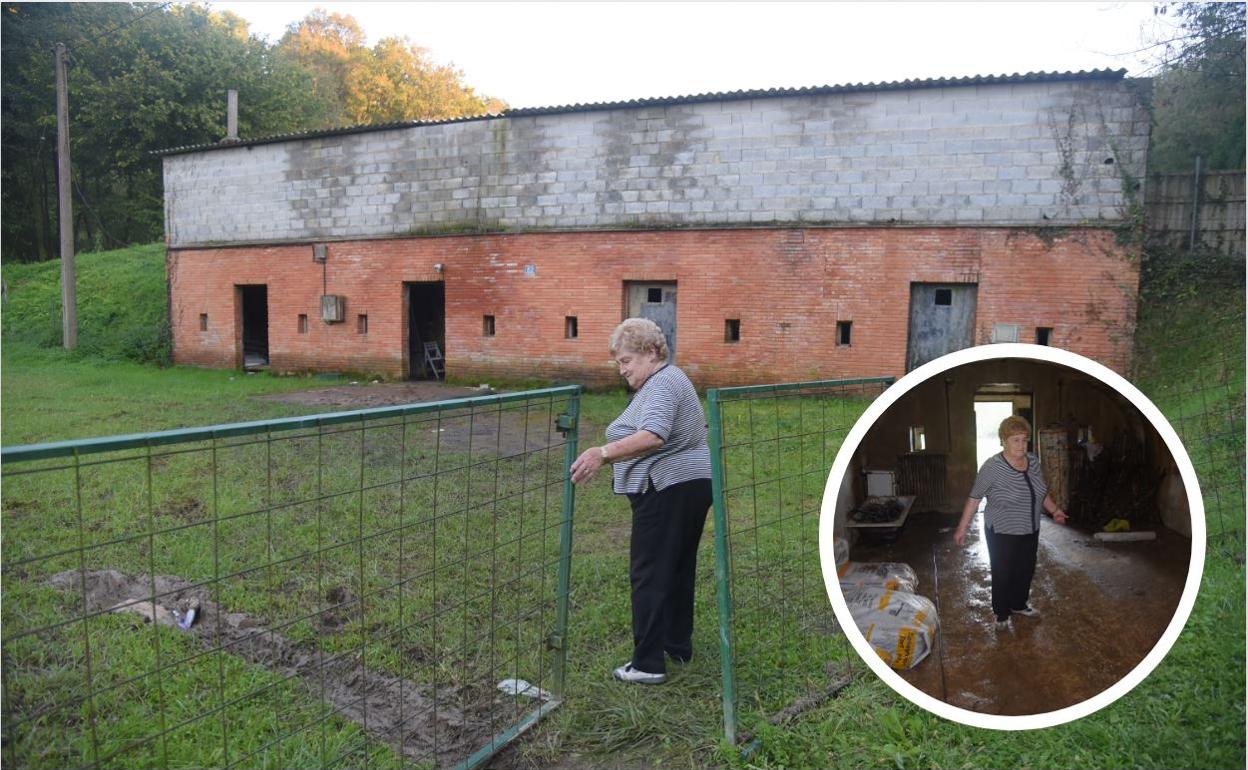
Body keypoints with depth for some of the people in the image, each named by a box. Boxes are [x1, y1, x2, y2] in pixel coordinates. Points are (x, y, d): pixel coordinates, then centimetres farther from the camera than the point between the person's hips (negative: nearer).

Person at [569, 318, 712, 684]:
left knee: (650, 574, -5)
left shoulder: (662, 384, -16)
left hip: (667, 491, -11)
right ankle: (679, 646, 26)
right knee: (679, 568, 16)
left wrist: (603, 453, -40)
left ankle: (648, 663, -1)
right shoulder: (669, 379, 17)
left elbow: (653, 435, -32)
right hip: (693, 485, 11)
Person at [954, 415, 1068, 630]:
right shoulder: (993, 467, -20)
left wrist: (1054, 510, 2)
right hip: (1002, 533, -6)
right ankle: (1002, 615, 22)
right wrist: (963, 527, -15)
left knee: (1026, 570, 18)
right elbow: (975, 497, -14)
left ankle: (1019, 605, 40)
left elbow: (1042, 491, 15)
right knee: (1003, 574, 5)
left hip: (1030, 531, 6)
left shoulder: (1033, 461, -1)